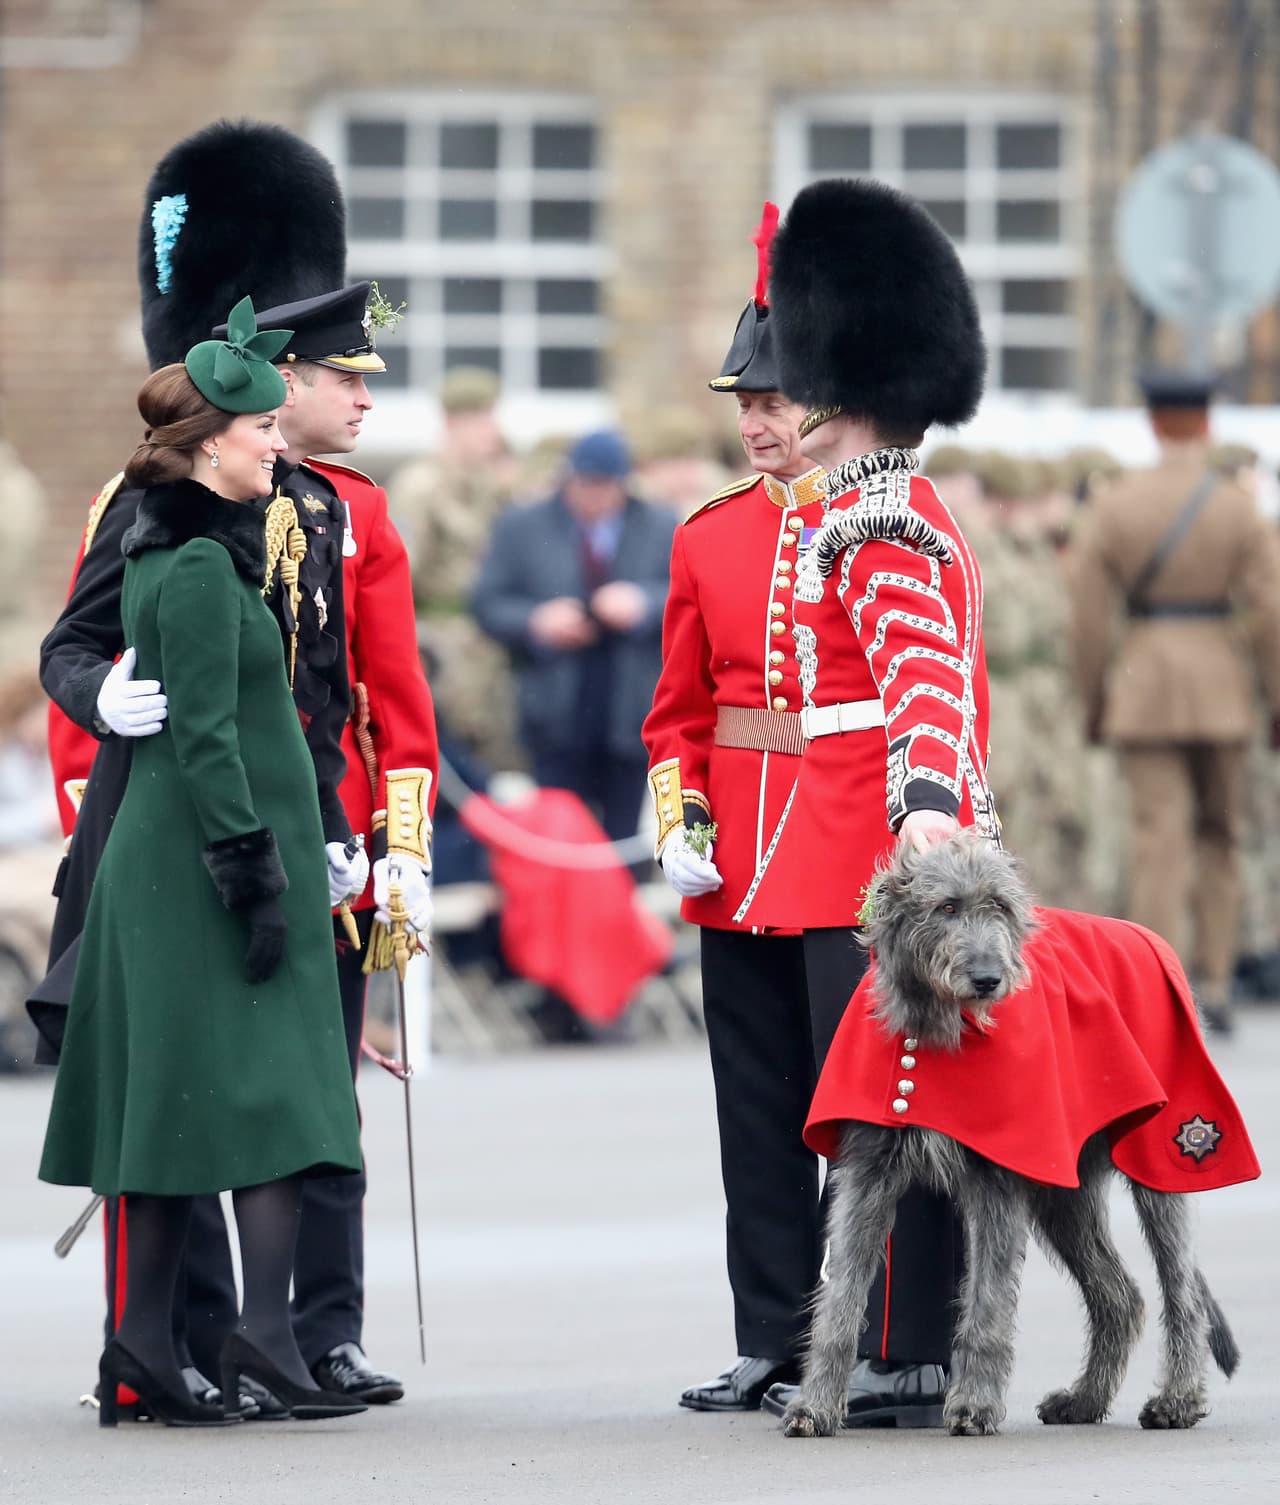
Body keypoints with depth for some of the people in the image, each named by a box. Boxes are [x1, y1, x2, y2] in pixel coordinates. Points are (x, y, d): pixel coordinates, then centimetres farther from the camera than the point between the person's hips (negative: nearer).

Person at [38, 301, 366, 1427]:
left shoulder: (173, 551, 14)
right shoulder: (199, 566, -15)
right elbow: (206, 739, -19)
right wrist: (254, 875, -19)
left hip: (164, 863, 10)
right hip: (210, 860, -10)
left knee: (176, 1099, 8)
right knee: (271, 1085, -9)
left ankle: (145, 1344, 8)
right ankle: (265, 1323, -12)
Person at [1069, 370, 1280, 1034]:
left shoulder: (1114, 504, -2)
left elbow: (1088, 609, -2)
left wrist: (1093, 699, 9)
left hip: (1142, 684, 0)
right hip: (1219, 684, 0)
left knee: (1159, 837, -2)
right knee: (1218, 833, 15)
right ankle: (1213, 980, 13)